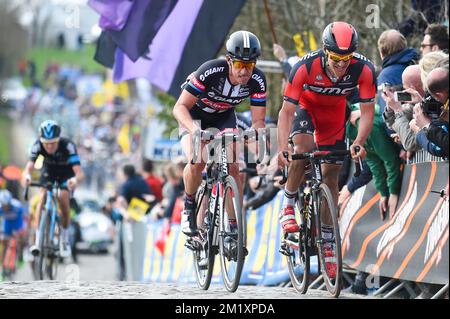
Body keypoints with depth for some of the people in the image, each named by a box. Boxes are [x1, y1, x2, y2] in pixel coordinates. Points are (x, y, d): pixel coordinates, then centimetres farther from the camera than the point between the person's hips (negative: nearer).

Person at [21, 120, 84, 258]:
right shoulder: (38, 145, -31)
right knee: (43, 197, -22)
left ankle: (64, 239, -2)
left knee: (63, 199, -23)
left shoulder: (67, 146, -38)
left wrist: (75, 180, -69)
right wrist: (26, 176, -64)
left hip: (66, 173, -2)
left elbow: (79, 173, -46)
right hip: (49, 171, 2)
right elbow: (29, 168, -40)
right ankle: (37, 240, -22)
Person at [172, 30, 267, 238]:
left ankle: (233, 227, -6)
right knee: (197, 162, -27)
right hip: (194, 115, -3)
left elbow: (258, 120, -19)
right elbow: (180, 107, -32)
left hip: (224, 117, 3)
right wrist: (194, 129, -52)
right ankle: (189, 208, -1)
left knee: (233, 167, -16)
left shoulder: (257, 80, -26)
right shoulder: (211, 71, -36)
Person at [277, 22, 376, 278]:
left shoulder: (364, 70, -31)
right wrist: (283, 148, -45)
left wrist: (359, 143, -40)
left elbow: (367, 111, -23)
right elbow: (287, 111, -33)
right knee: (303, 146, -33)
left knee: (331, 175, 1)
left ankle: (327, 240, 13)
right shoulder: (306, 67, -36)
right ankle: (288, 205, -11)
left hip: (334, 113, 2)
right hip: (305, 106, -2)